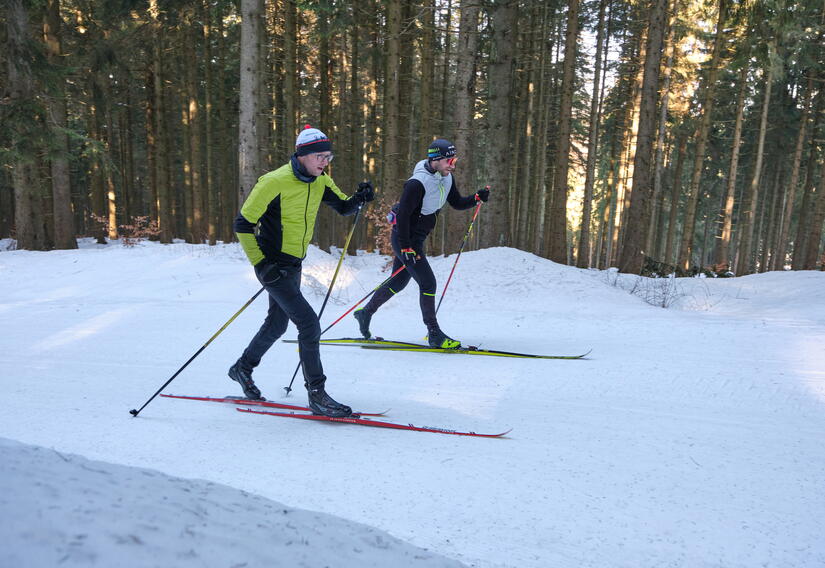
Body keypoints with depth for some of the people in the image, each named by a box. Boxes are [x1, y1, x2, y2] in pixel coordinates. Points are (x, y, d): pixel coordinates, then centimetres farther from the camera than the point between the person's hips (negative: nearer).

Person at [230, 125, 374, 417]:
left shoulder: (320, 181, 2)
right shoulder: (275, 182, -20)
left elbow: (344, 207, 12)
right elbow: (243, 224, -16)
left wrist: (360, 197, -10)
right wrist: (260, 263, -19)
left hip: (293, 265, 8)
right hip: (272, 265, -8)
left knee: (277, 325, 21)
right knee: (309, 323, -14)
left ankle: (242, 368, 43)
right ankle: (316, 394, -4)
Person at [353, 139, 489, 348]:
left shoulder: (447, 179, 2)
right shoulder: (417, 183, -25)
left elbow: (457, 203, 11)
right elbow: (402, 215, -24)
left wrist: (476, 197, -7)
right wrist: (406, 247, -25)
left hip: (417, 240, 9)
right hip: (404, 240, -9)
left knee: (398, 283, 18)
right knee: (428, 282, -10)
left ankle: (365, 312, 35)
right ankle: (434, 334, 0)